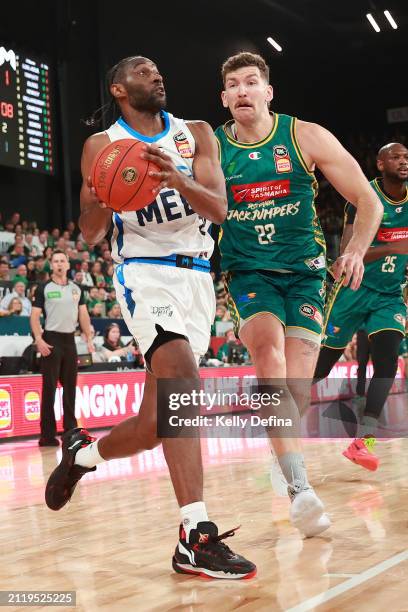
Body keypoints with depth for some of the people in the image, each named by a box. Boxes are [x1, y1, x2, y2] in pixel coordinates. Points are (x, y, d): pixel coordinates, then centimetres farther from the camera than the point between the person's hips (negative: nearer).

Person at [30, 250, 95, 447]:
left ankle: (70, 430, 16)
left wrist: (89, 339, 5)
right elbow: (35, 316, -4)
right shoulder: (43, 289, 0)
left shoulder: (76, 289, 13)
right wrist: (39, 340, -16)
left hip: (69, 340, 4)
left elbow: (83, 314, 13)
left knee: (70, 387, 8)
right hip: (51, 340, -4)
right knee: (49, 388, -4)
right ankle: (47, 434, -1)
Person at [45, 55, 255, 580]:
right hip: (144, 272, -4)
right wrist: (104, 195, -21)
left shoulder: (196, 135, 8)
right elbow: (89, 234, 1)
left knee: (157, 420, 5)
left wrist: (180, 180, -25)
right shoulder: (102, 145, 3)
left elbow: (218, 210, -4)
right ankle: (195, 537, -30)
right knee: (184, 379, -28)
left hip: (197, 275, 4)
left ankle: (82, 453, 35)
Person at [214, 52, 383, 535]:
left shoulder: (306, 137, -1)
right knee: (268, 347, -30)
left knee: (296, 390, -7)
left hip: (304, 272, 1)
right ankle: (300, 489, -35)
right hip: (248, 273, 0)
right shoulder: (209, 148, 1)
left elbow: (368, 201, 1)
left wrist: (356, 251, -15)